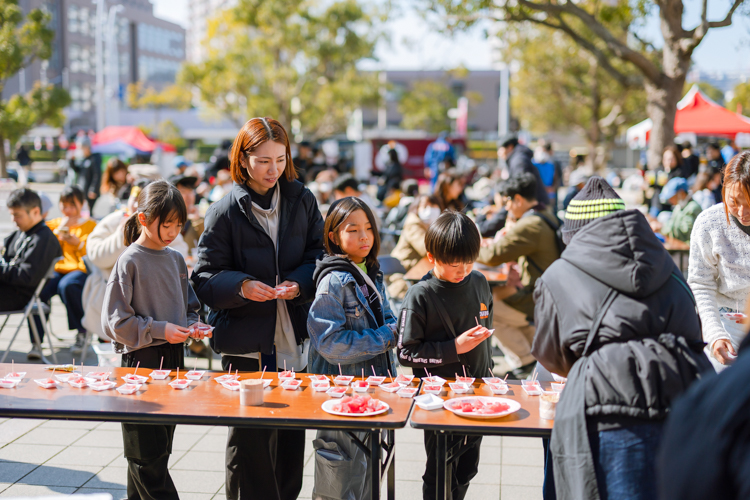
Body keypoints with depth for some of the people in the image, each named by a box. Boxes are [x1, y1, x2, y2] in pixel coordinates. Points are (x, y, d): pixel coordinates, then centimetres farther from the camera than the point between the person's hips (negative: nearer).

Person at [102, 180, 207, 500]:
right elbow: (114, 321, -12)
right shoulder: (130, 261, -10)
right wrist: (159, 330, -17)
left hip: (173, 359, 7)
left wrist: (192, 325, -1)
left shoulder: (176, 259, 9)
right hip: (141, 361, -7)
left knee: (161, 447, 14)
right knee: (147, 453, -2)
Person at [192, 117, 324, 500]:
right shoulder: (225, 211, -5)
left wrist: (301, 283, -12)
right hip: (247, 343, -3)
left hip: (295, 339, 4)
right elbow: (205, 279, -5)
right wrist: (241, 286, -24)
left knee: (293, 431, 15)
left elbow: (321, 255, 8)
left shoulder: (302, 200, 5)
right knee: (249, 437, 2)